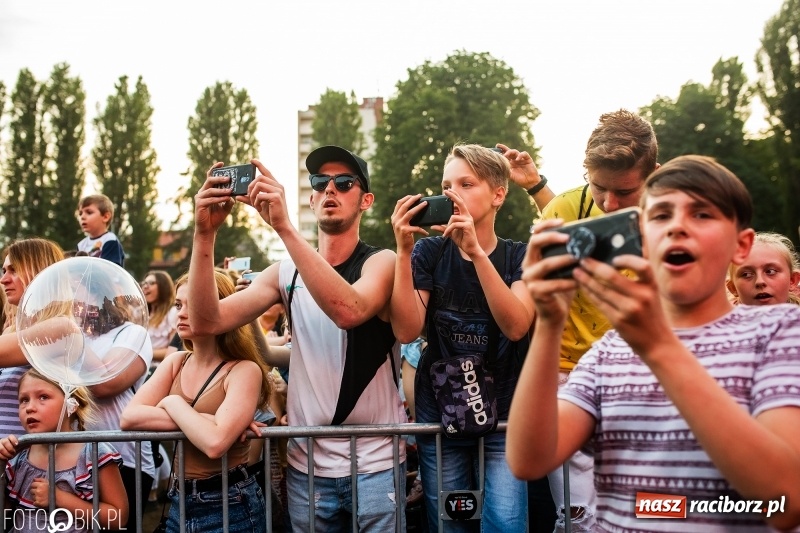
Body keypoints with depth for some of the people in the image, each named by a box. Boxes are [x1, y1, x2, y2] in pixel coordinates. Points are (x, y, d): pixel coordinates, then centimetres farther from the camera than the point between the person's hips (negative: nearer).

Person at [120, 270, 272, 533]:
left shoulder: (244, 370, -15)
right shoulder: (175, 362, 4)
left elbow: (215, 443, -29)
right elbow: (129, 417, -9)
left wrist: (173, 403, -14)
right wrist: (201, 421, -19)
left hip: (230, 506, -6)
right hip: (180, 503, 6)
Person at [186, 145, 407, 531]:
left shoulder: (381, 263, -6)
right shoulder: (286, 272, 5)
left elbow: (349, 311, -30)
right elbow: (208, 321, -8)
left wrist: (284, 227, -35)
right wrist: (205, 233, -19)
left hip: (375, 462, -3)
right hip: (306, 464, 3)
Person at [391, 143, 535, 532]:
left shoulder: (520, 257, -2)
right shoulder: (429, 253, 0)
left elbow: (516, 327, -19)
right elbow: (407, 331, -12)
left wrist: (476, 251, -28)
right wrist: (404, 250, -22)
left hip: (504, 416, -1)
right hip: (438, 416, 1)